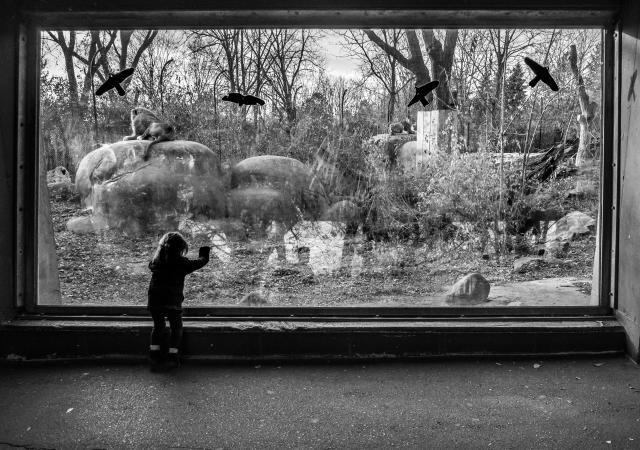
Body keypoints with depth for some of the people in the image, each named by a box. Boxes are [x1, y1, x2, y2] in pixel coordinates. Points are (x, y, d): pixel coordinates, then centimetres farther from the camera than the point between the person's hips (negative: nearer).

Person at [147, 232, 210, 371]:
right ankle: (172, 356, 8)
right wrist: (205, 250, 26)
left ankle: (154, 354, 17)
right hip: (172, 303, -4)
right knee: (176, 328, 15)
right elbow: (202, 261, 5)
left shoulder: (156, 261, 6)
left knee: (158, 327, 23)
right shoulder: (181, 262, -6)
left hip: (154, 302, 4)